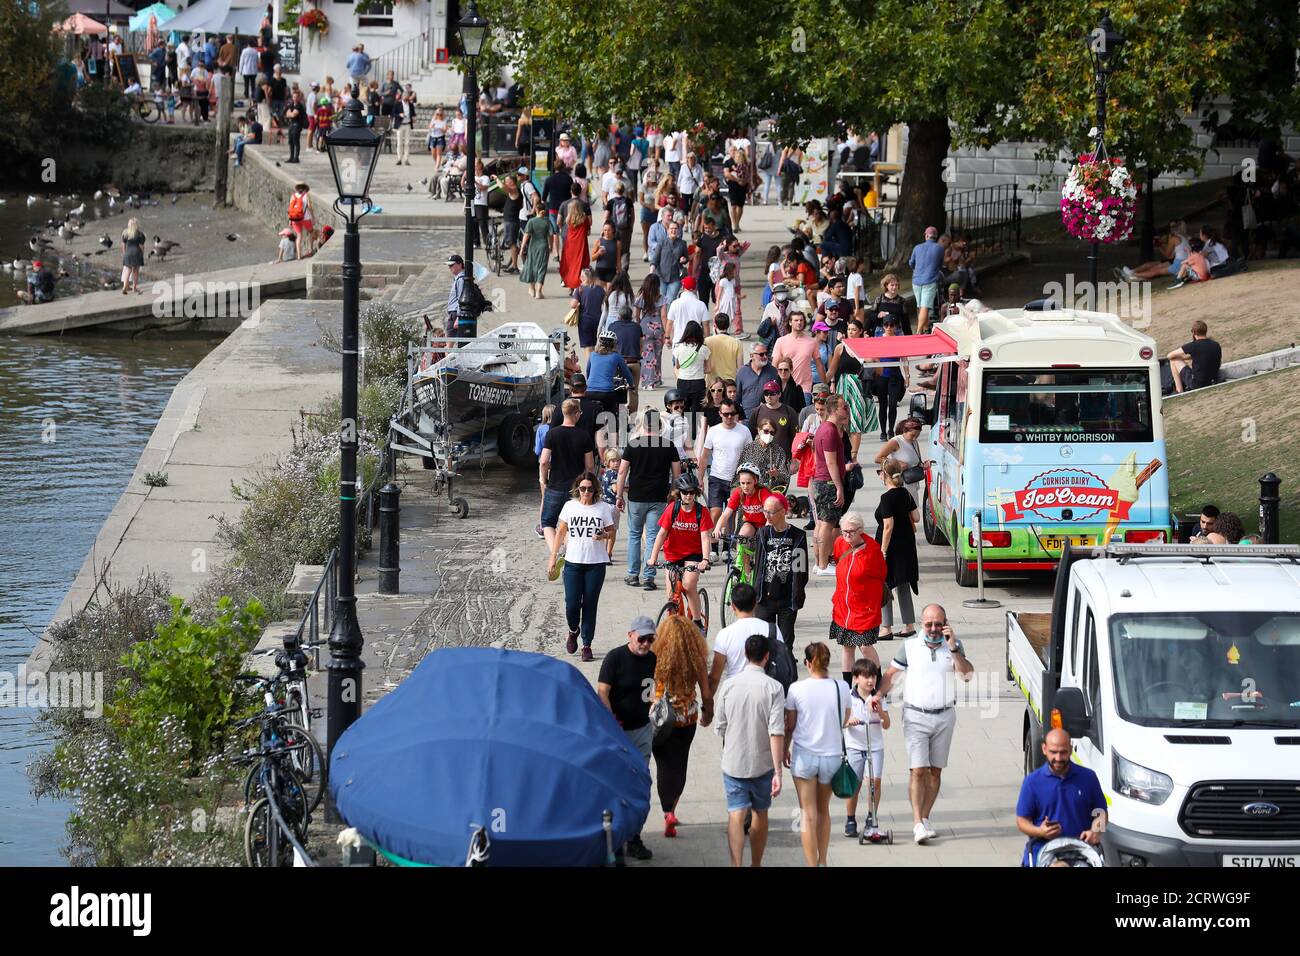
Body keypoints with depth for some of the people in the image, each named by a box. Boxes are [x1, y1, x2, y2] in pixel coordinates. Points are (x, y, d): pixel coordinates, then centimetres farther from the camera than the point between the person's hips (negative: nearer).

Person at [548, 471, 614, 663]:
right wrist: (553, 557, 7)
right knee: (572, 604, -5)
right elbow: (560, 532, 11)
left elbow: (611, 531, 9)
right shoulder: (570, 506, 3)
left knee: (590, 605, 0)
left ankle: (587, 645, 9)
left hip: (596, 564, -1)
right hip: (573, 562, 1)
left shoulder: (603, 508, 1)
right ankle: (573, 631, 26)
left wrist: (604, 535, -14)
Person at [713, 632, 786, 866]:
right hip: (762, 764, 0)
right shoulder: (773, 688, -12)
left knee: (736, 816, -3)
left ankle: (736, 866, -19)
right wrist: (778, 771, -14)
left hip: (733, 763, 0)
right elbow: (777, 732, -16)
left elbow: (719, 728, 1)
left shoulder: (729, 686, -6)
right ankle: (756, 865, 32)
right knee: (760, 815, 18)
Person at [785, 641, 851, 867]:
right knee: (823, 810, 21)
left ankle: (812, 865, 2)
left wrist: (785, 749, 14)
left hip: (804, 755, -2)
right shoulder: (841, 688, -8)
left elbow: (789, 726, -3)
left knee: (808, 815, 5)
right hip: (831, 755, 2)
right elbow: (844, 721, 7)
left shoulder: (797, 689, -12)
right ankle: (822, 862, 28)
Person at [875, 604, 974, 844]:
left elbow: (967, 675, -9)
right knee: (918, 770, -11)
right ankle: (918, 824, -13)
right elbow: (891, 674, 6)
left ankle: (925, 818, 16)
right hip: (916, 716, -2)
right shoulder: (909, 646, -1)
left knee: (935, 771, 6)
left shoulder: (955, 646, 2)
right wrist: (880, 694, -10)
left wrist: (953, 649, -17)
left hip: (944, 716, 2)